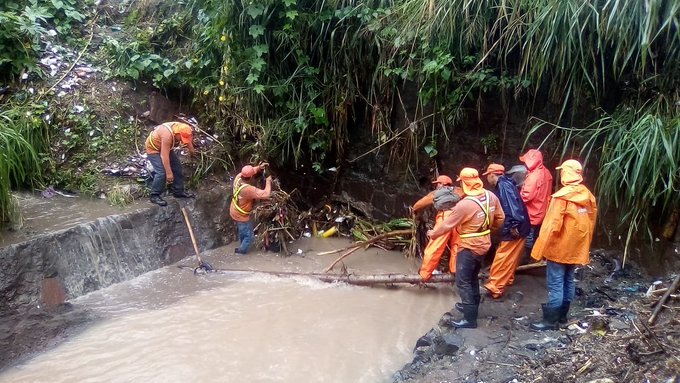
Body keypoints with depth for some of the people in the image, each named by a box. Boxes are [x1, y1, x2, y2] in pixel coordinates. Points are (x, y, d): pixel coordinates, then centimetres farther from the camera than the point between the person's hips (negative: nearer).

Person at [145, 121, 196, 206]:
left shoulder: (181, 129, -15)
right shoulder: (168, 135, -39)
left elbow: (188, 140, 9)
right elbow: (164, 156, -38)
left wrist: (191, 150, 24)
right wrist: (169, 172, -36)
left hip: (166, 148, 8)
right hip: (153, 149, -8)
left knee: (177, 167, 8)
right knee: (162, 172, -20)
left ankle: (178, 192, 20)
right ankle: (154, 195, -6)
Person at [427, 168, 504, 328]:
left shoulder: (465, 204, -27)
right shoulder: (491, 196, -5)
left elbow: (447, 224, -15)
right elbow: (500, 218, 8)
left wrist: (432, 233, 2)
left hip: (469, 247, -8)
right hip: (483, 245, 8)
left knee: (463, 282, -1)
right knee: (473, 277, 24)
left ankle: (470, 319, 0)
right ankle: (471, 306, 39)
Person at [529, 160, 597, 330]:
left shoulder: (562, 196, -20)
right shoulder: (589, 196, 4)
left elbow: (551, 225, -21)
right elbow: (590, 225, 12)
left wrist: (539, 250, -16)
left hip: (559, 248, -8)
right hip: (577, 248, 8)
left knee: (555, 284, -2)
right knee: (568, 281, 17)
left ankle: (551, 321, 2)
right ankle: (562, 314, 28)